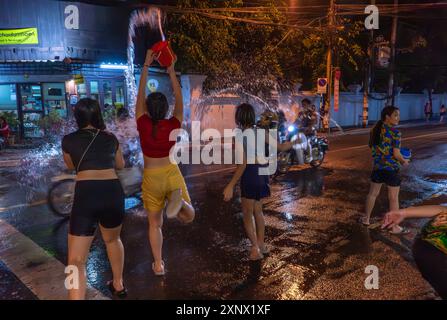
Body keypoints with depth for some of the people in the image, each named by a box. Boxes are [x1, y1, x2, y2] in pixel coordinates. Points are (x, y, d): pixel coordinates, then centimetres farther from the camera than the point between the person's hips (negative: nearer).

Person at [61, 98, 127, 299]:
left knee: (76, 261, 3)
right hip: (113, 192, 3)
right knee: (113, 240, 30)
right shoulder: (110, 138, 14)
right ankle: (118, 285, 46)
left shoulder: (69, 140, 9)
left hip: (86, 194, -3)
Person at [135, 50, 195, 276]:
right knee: (189, 216, 10)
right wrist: (171, 70, -5)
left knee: (155, 224, 16)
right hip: (172, 174, 0)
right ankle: (178, 201, -25)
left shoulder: (143, 126, -13)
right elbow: (179, 98, -6)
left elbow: (140, 94, -7)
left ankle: (158, 264, 15)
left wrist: (146, 66, -5)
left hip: (151, 178, 1)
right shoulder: (173, 126, -13)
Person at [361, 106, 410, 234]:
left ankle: (366, 219, 30)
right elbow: (396, 154, -17)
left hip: (377, 167, 6)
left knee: (372, 193, 18)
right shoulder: (395, 132, -17)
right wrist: (404, 161, 1)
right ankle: (395, 227, 16)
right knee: (393, 198, 6)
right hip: (392, 169, -6)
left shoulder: (375, 130, 3)